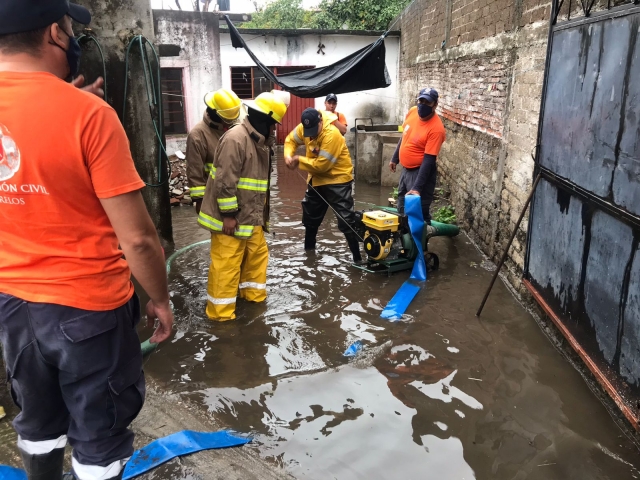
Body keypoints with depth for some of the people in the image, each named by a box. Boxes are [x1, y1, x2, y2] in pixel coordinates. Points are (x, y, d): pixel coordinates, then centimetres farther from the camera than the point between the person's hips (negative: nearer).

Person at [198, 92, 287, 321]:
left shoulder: (260, 142, 13)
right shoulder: (235, 139, -20)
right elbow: (225, 179, -25)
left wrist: (262, 214, 20)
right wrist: (228, 214, -23)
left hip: (251, 216, 10)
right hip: (230, 217, -10)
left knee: (257, 253, 19)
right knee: (226, 263, -3)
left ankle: (253, 294, 37)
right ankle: (220, 311, 9)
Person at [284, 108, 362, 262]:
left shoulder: (331, 134, -30)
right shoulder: (304, 127, -8)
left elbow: (321, 165, -30)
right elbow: (291, 140, 9)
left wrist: (299, 160, -18)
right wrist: (288, 155, -11)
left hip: (337, 179, -8)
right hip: (317, 178, 8)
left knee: (346, 219, -10)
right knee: (310, 214, 20)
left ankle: (357, 257, -3)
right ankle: (309, 248, 40)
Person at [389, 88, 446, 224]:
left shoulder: (436, 128, -25)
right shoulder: (412, 112, -3)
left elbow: (428, 160, -26)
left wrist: (417, 187, -30)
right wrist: (395, 158, 20)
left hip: (421, 171, -8)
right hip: (406, 169, 8)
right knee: (402, 209, 21)